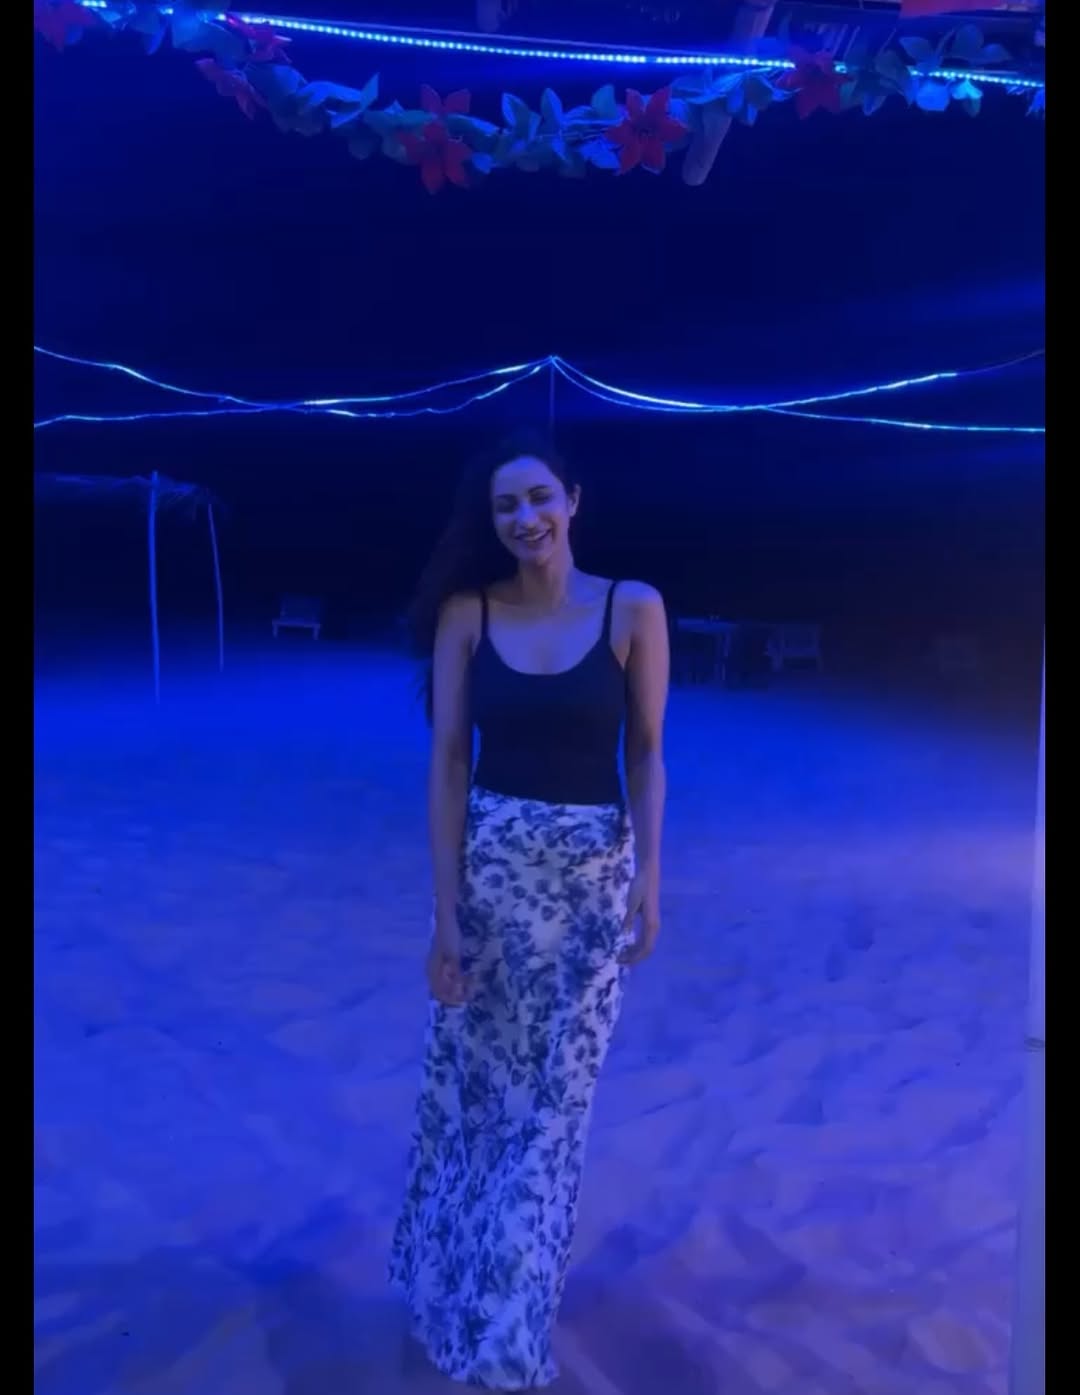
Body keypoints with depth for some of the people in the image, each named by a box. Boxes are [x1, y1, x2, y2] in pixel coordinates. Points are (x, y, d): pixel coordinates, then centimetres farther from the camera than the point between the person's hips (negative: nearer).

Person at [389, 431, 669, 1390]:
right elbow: (448, 760, -6)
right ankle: (463, 1285, 41)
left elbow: (647, 752, 0)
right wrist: (446, 907, -9)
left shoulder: (634, 609, -5)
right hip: (487, 866, 1)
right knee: (470, 1082, 14)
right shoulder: (465, 613, -4)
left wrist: (649, 874, -8)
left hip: (593, 874, 0)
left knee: (555, 1095, 8)